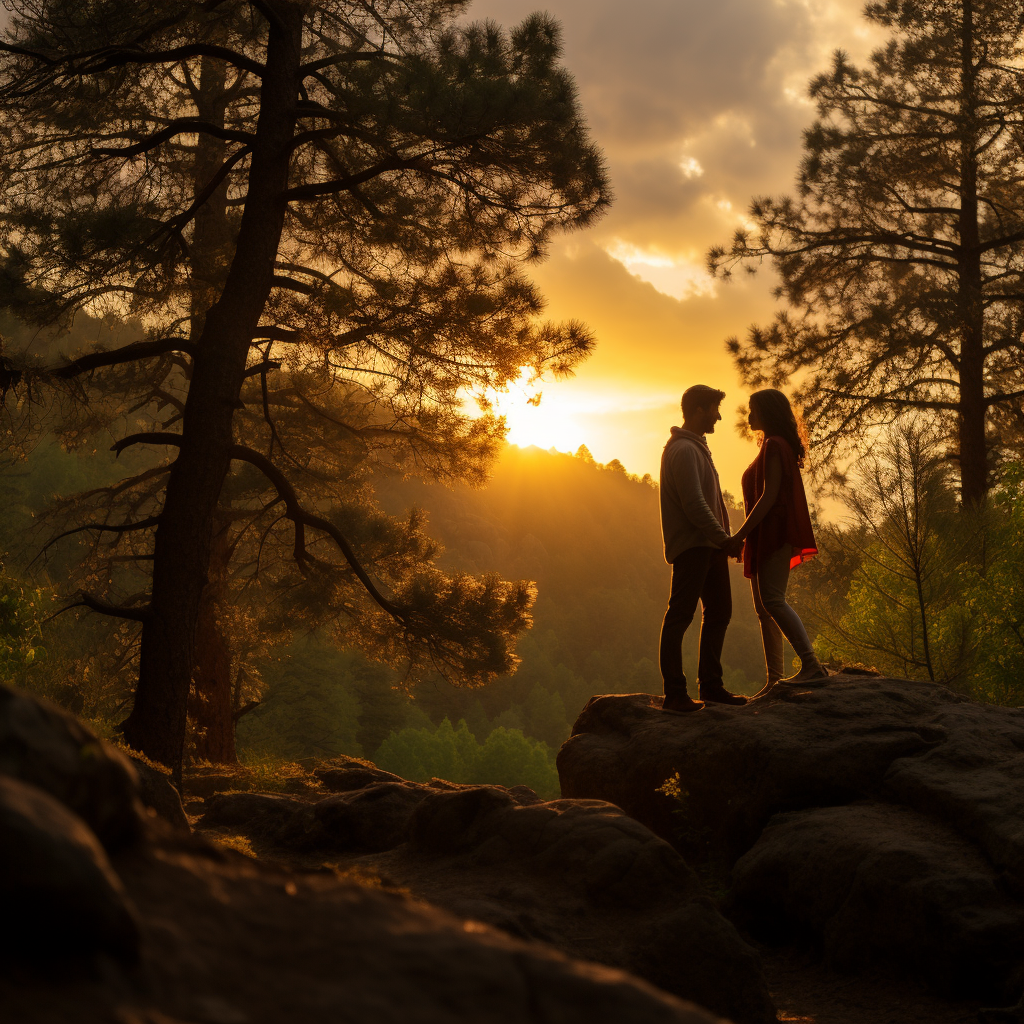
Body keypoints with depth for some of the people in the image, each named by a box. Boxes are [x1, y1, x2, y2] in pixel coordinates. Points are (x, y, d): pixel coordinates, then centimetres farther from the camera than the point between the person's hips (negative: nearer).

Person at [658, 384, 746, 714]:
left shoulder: (696, 448, 21)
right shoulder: (683, 450, -13)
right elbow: (693, 504, -20)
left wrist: (723, 537, 15)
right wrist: (723, 537, -15)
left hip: (709, 545, 11)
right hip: (691, 546, -11)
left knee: (719, 612, 14)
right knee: (680, 616, -9)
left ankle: (710, 685, 21)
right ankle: (674, 693, -8)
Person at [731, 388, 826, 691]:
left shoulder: (775, 446, -9)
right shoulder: (772, 446, 22)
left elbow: (769, 496, -17)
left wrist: (740, 535, -19)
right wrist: (746, 537, 22)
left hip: (775, 533, -11)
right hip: (766, 538, 11)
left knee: (772, 599, -24)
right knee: (763, 608, 7)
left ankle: (811, 664, -34)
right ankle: (774, 680, 6)